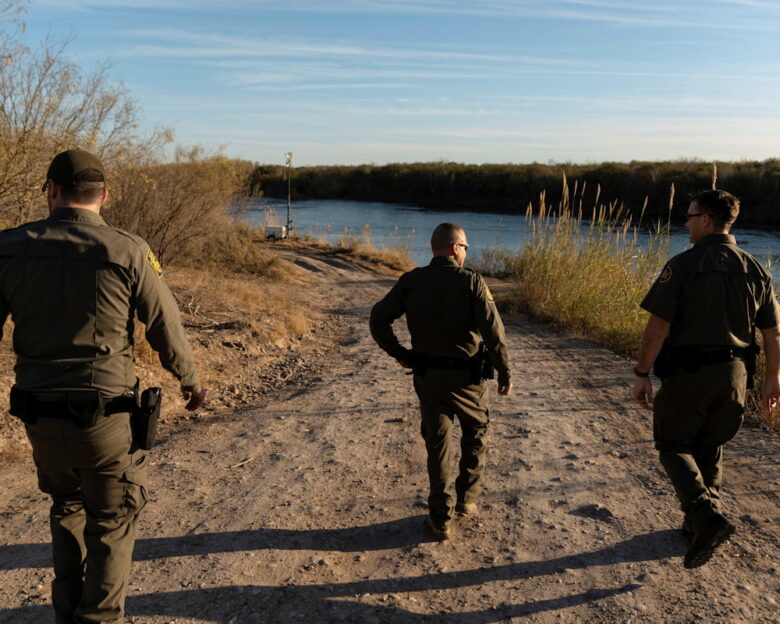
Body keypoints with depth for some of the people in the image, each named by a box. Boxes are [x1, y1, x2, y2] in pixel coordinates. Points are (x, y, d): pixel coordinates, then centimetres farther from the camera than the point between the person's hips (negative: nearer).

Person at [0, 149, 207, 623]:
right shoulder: (128, 252, -11)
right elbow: (167, 330, -4)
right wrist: (191, 381, 13)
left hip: (40, 417, 4)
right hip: (105, 417, -3)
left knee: (67, 507, 28)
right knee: (112, 523, 16)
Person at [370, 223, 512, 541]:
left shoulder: (410, 281, -4)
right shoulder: (471, 281, -14)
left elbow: (378, 319, -8)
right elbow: (493, 332, -18)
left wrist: (399, 354, 4)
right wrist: (505, 372, -7)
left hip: (427, 375, 3)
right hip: (466, 376, -2)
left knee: (437, 443, 12)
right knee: (476, 432, 24)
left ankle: (441, 519, 17)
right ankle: (466, 497, 31)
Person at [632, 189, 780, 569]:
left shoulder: (682, 265, -12)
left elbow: (658, 327, -17)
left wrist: (641, 374, -9)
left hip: (688, 373, -5)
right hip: (733, 374, 5)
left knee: (673, 446, 9)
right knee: (710, 448, 20)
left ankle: (707, 517, -10)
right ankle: (699, 523, 30)